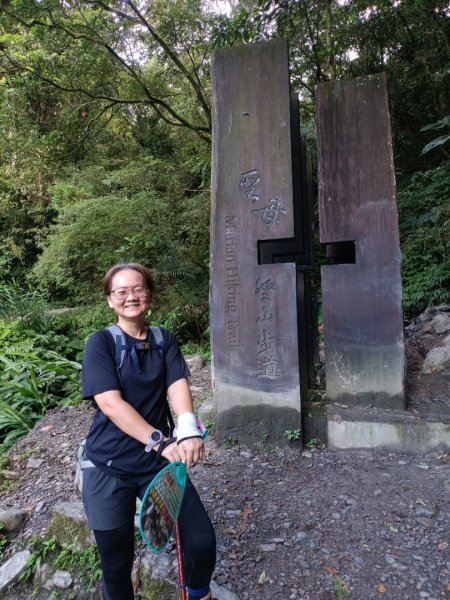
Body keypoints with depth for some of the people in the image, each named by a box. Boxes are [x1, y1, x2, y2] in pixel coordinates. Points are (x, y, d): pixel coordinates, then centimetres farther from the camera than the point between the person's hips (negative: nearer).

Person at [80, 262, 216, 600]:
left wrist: (188, 428, -28)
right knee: (116, 563, 10)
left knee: (203, 542, 0)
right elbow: (110, 402, -18)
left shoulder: (164, 340, 4)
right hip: (109, 468, -2)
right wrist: (161, 441, -27)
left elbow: (178, 384, -9)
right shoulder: (101, 342, -7)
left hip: (158, 461, 3)